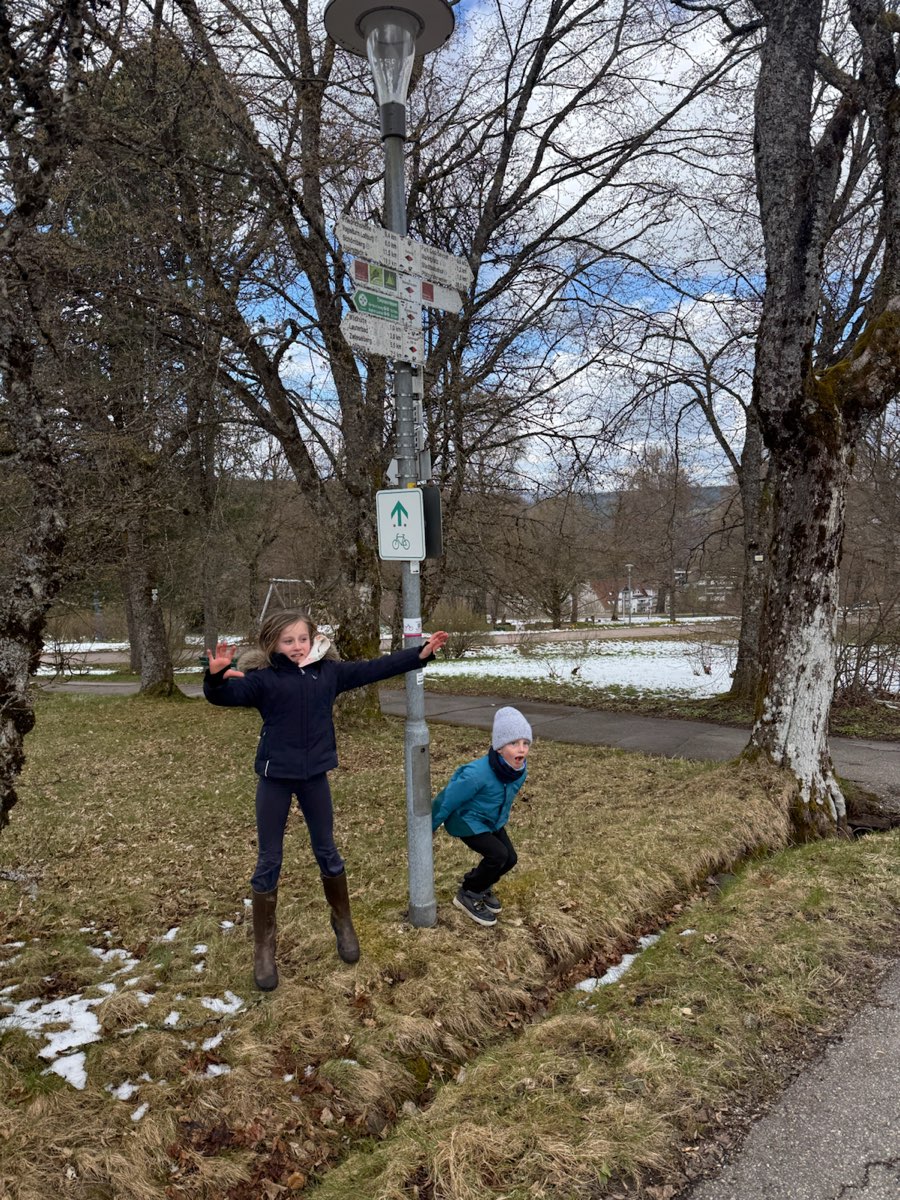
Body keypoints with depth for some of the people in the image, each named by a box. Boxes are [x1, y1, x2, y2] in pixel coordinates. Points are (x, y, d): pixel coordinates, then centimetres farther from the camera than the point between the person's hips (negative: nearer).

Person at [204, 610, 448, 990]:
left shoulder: (329, 671, -1)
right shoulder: (263, 678, -12)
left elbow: (375, 669, 3)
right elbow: (225, 696, -23)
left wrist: (421, 652, 0)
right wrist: (217, 676, -47)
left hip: (314, 776, 3)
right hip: (275, 777, -3)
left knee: (327, 851, 15)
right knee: (269, 861, 5)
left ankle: (343, 923, 36)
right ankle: (264, 947, 20)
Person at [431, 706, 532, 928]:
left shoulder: (520, 769, -17)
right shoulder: (477, 774, -38)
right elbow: (446, 800, -24)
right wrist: (427, 830, -10)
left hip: (492, 820, 7)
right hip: (466, 820, -7)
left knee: (510, 858, -1)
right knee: (498, 855, -20)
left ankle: (480, 886, 28)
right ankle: (468, 895, 4)